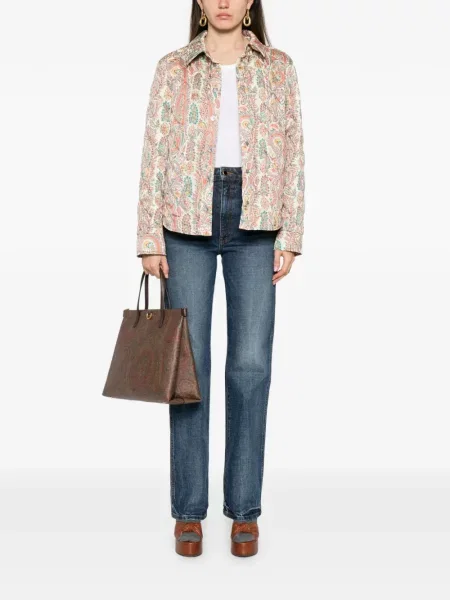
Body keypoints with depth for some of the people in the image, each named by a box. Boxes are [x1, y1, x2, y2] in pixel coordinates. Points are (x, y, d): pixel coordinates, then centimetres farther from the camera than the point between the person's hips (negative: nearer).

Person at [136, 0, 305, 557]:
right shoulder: (173, 68, 8)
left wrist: (290, 235, -1)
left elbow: (293, 152, 6)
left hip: (255, 225, 0)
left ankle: (245, 508, 11)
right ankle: (189, 509, 12)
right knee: (188, 361, 0)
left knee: (251, 362, -3)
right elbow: (154, 153, 4)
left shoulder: (279, 67, 10)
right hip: (187, 222, 0)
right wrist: (149, 237, -2)